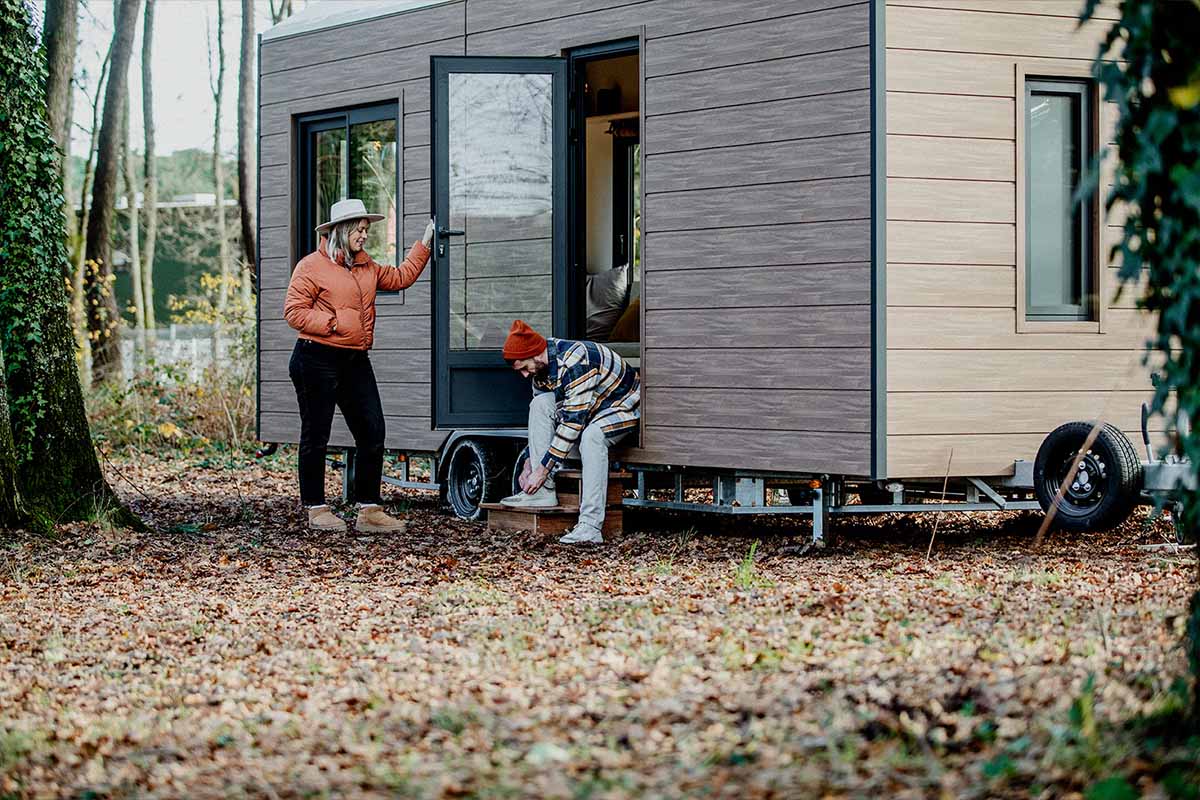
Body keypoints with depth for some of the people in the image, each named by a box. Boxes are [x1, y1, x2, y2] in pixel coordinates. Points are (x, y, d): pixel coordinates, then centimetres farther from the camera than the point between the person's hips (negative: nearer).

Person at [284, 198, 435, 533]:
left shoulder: (367, 267, 17)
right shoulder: (313, 266, -6)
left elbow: (400, 277, 27)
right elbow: (294, 311, -11)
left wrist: (424, 244, 22)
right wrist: (332, 324, -17)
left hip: (356, 361, 7)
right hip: (317, 359, -7)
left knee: (372, 432, 2)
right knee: (316, 436, 2)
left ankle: (369, 510, 7)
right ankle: (316, 510, 10)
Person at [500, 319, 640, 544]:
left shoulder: (575, 362, -32)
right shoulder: (541, 366, -4)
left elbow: (574, 421, -33)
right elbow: (542, 416, 7)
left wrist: (542, 470, -29)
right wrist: (529, 464, 2)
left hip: (624, 406, -8)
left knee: (591, 434, -38)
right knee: (540, 404, -13)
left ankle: (590, 527, -42)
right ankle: (543, 492, -15)